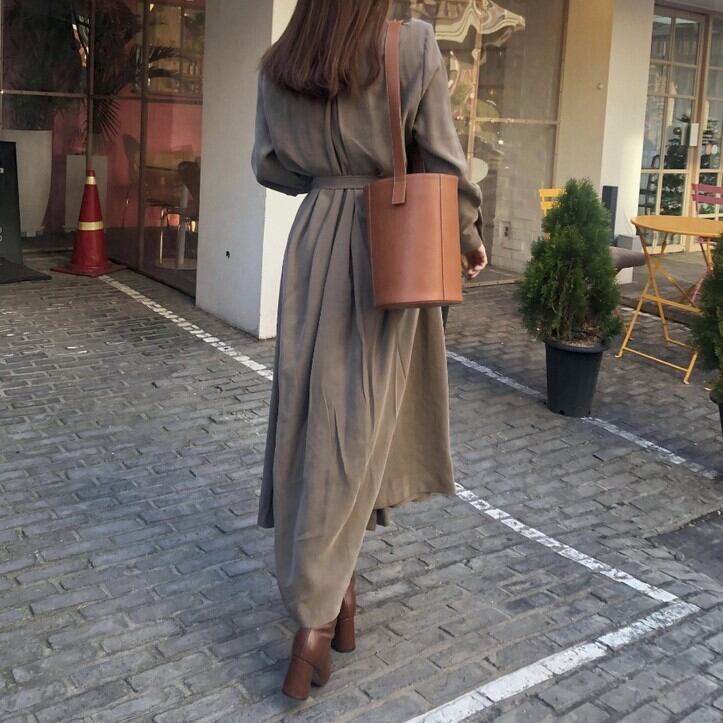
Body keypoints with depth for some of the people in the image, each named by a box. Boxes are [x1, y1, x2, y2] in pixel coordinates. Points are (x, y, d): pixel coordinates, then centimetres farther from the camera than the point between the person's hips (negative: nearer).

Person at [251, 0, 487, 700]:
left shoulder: (276, 65, 4)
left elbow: (269, 166, 10)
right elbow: (442, 159, -5)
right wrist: (468, 236, 8)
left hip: (315, 243, 3)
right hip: (390, 250, -3)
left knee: (310, 412, 11)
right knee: (355, 425, -1)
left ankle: (331, 589, 21)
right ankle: (318, 614, 0)